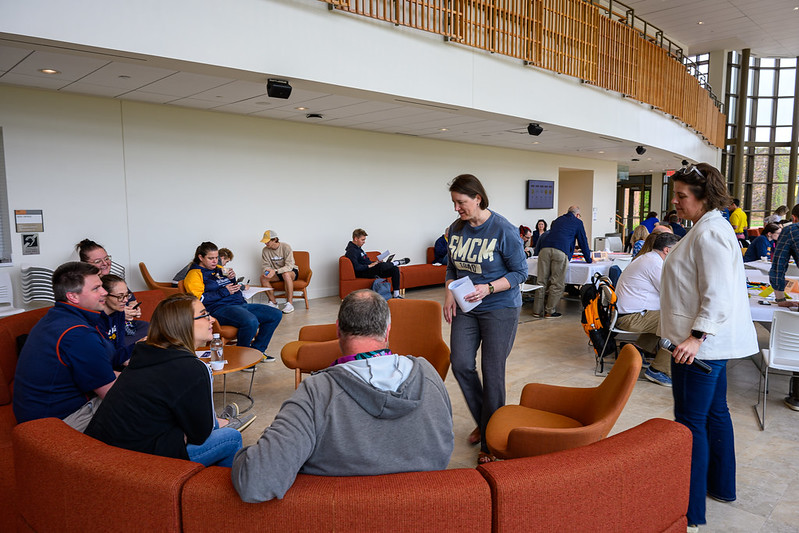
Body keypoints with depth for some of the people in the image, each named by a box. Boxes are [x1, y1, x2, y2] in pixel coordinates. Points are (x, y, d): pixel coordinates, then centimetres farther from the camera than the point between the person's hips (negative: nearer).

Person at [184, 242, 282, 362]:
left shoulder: (219, 269, 23)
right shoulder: (195, 274, 0)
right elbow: (199, 299, -14)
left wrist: (232, 279, 9)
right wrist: (224, 291, -13)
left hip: (240, 304, 9)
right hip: (219, 308, -9)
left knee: (276, 315, 0)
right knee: (251, 321, -38)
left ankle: (257, 350, 7)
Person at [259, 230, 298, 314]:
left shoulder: (286, 247, -19)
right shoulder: (265, 250, -5)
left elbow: (289, 266, -25)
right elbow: (265, 266, -2)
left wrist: (275, 271, -40)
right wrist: (267, 271, -28)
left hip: (291, 271, -5)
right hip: (277, 274, 5)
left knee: (286, 274, -40)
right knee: (263, 277, -23)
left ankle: (290, 303, -32)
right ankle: (273, 302, -13)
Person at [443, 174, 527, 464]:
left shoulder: (503, 230, -14)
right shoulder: (456, 229, 3)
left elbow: (520, 272, -10)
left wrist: (488, 288, -22)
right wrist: (449, 293, -1)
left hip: (500, 308, -5)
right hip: (466, 308, 6)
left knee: (492, 371, 0)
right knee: (460, 364, 1)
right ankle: (482, 421, 27)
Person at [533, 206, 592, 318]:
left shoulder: (558, 219, 33)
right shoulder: (577, 222, 19)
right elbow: (583, 242, 22)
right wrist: (588, 260, 34)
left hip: (545, 249, 5)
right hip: (561, 252, -5)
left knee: (542, 281, 6)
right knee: (557, 283, 2)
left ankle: (537, 310, 8)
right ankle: (549, 311, 3)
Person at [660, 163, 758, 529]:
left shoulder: (710, 232, -18)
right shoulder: (708, 227, 15)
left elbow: (718, 295, -24)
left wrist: (696, 336, -27)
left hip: (701, 345, -11)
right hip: (710, 341, 11)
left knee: (691, 423, -5)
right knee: (714, 413, 20)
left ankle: (691, 509, 5)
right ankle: (721, 485, 36)